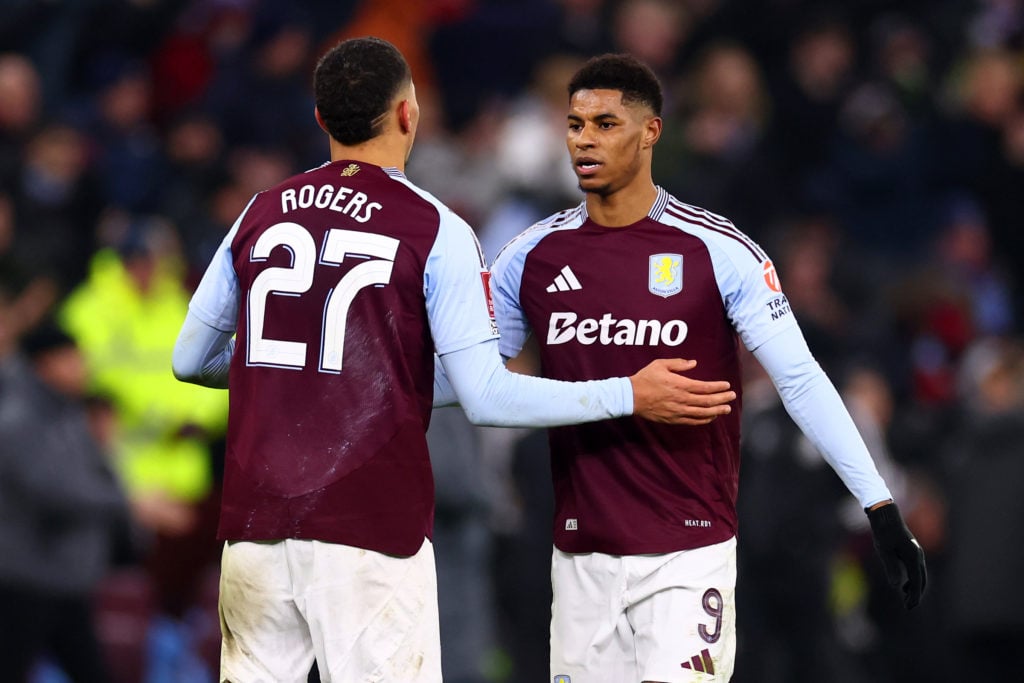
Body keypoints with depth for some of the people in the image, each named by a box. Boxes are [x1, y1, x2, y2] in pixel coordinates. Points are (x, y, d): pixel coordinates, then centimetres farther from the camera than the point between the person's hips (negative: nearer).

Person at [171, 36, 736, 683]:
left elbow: (190, 359, 17)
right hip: (371, 531, -4)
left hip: (254, 526, 4)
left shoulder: (261, 214, 9)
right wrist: (631, 396, -1)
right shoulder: (435, 230, -5)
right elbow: (486, 397, -9)